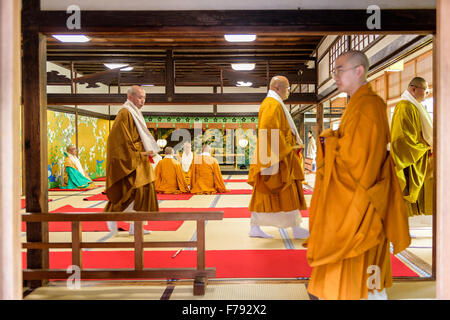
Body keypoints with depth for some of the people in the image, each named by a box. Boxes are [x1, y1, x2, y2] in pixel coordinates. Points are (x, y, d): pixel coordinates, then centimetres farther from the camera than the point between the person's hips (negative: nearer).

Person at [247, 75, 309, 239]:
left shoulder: (273, 103, 21)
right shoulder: (273, 104, -13)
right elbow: (269, 129, -25)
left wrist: (294, 142, 13)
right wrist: (285, 148, -20)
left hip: (279, 156, 10)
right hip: (277, 156, -10)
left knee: (263, 193, 8)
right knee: (287, 193, -3)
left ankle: (254, 227, 12)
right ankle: (296, 229, 6)